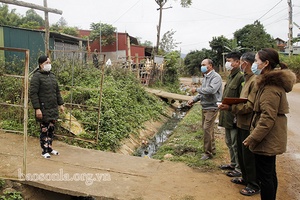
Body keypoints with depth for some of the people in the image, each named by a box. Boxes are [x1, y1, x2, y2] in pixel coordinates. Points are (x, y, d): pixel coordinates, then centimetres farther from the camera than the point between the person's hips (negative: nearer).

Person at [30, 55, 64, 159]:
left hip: (53, 108, 7)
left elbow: (57, 91, 19)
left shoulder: (52, 75, 13)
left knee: (51, 129, 14)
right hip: (43, 109, -7)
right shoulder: (37, 76, -10)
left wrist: (60, 104, 15)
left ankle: (50, 147, 28)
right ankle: (44, 151, 16)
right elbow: (33, 94, -15)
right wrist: (37, 108, -20)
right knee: (44, 130, 3)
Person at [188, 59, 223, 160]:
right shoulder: (205, 77, 14)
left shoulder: (216, 77, -14)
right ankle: (212, 149, 31)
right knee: (206, 128, 16)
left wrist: (197, 89, -20)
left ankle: (208, 153, 5)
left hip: (211, 107, -9)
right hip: (205, 107, 9)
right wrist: (193, 100, 4)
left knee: (207, 129, -8)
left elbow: (211, 90, -30)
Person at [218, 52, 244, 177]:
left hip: (234, 117, -10)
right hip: (227, 117, 10)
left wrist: (237, 116, -21)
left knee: (236, 144, 2)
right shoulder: (230, 77, 14)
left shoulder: (241, 77, -17)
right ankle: (233, 164, 36)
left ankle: (239, 168, 17)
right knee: (229, 142, 20)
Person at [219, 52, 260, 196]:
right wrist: (231, 106, 1)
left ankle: (254, 185, 22)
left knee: (249, 157, 4)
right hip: (242, 123, 10)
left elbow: (250, 106, -24)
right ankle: (246, 178, 39)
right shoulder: (248, 79, 12)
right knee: (241, 153, 21)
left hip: (248, 125, -10)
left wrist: (230, 107, -24)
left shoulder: (255, 81, -20)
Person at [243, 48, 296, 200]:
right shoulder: (274, 81, 12)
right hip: (271, 139, 10)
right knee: (270, 173, 21)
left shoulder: (271, 86, -21)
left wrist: (253, 138, -19)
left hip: (266, 139, -10)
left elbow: (268, 118, -25)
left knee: (264, 176, 1)